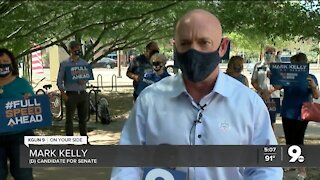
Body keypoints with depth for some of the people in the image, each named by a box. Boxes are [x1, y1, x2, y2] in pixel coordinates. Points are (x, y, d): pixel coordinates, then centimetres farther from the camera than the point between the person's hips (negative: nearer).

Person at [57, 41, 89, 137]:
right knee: (69, 119, 1)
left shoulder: (84, 63, 9)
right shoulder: (64, 64, -1)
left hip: (83, 94, 4)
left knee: (83, 118, 11)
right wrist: (63, 94, -9)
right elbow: (59, 81, 1)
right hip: (71, 94, -3)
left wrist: (84, 81, -7)